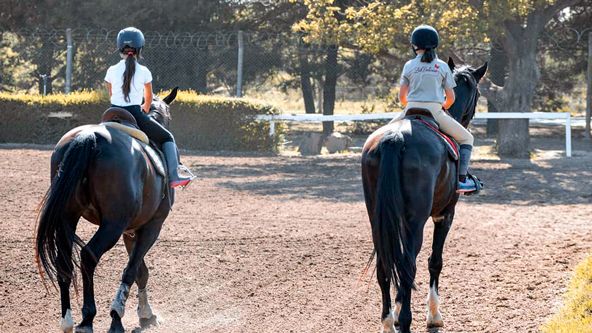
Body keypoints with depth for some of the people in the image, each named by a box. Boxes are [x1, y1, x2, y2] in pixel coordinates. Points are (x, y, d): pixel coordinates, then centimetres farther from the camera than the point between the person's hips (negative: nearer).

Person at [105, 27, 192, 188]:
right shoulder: (144, 72, 2)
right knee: (167, 138, 13)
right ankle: (173, 176, 1)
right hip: (135, 114, -2)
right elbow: (149, 98, 17)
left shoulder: (112, 71, 5)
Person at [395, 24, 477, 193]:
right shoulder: (442, 66, 3)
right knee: (466, 138, 12)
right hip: (435, 112, -2)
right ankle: (461, 179, -2)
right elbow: (451, 97, 4)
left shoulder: (409, 66, 4)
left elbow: (402, 96, 7)